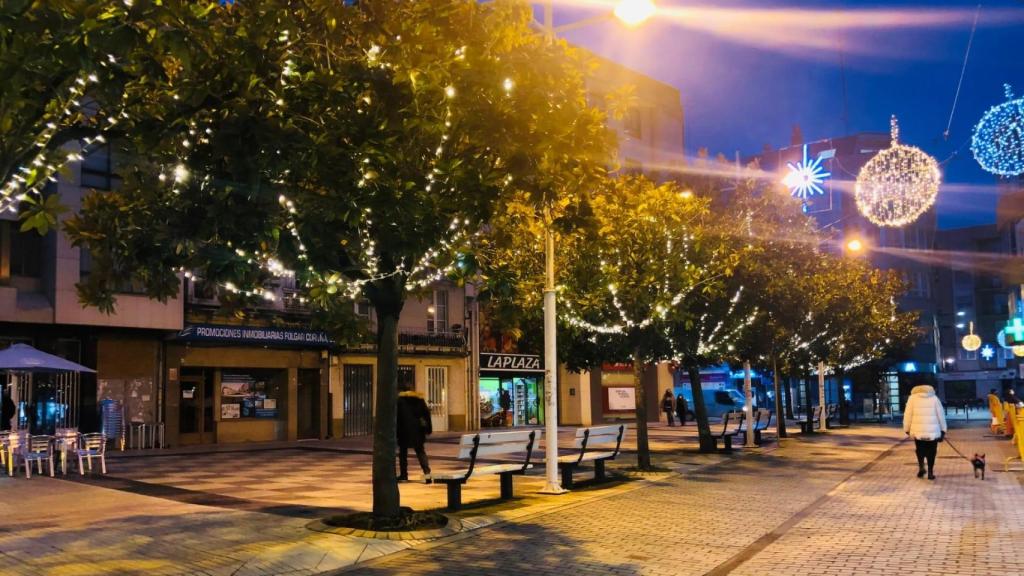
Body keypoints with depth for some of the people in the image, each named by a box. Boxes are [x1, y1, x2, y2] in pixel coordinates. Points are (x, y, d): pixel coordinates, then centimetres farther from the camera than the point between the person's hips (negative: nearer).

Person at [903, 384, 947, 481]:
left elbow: (908, 415, 3)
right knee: (931, 452, 12)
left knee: (920, 449, 17)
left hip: (918, 430, 0)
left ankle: (921, 466, -2)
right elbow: (941, 415, 7)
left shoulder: (913, 397, 5)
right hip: (933, 431, 0)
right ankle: (930, 472, 10)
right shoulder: (934, 398, 8)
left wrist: (907, 429, 12)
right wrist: (943, 430, 13)